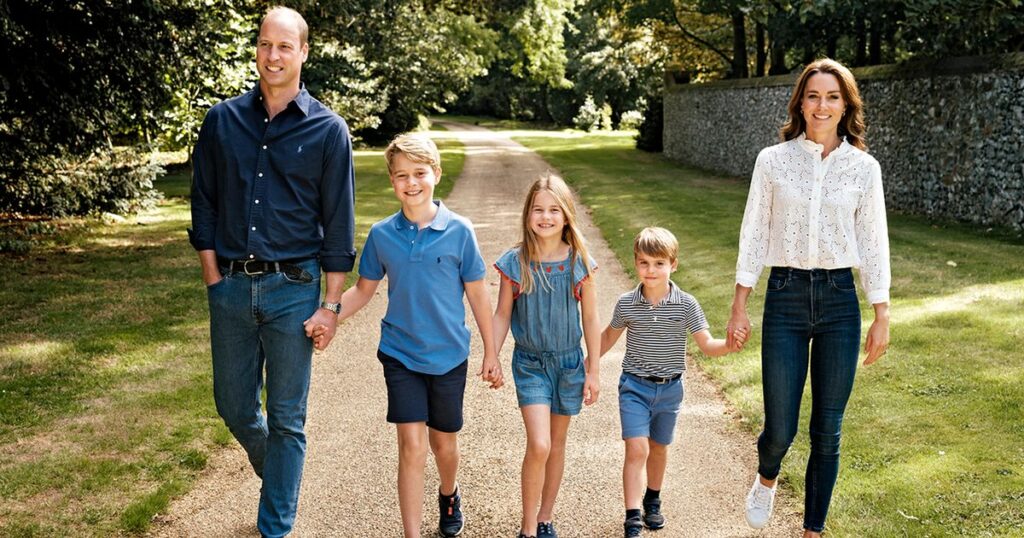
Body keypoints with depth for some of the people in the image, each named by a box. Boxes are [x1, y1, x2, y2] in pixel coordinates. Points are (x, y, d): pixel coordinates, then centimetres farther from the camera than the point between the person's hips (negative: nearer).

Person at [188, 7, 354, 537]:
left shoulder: (328, 130, -3)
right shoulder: (222, 120, 4)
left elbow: (338, 224, -2)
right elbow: (203, 204, 9)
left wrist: (330, 304, -5)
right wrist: (214, 278, 3)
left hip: (293, 288, -3)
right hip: (231, 285, 3)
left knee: (286, 418, 5)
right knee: (234, 407, 14)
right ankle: (276, 474, 43)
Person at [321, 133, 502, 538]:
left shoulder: (459, 231, -9)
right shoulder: (381, 235, -4)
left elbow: (477, 295, -2)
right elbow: (363, 290, 6)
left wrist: (491, 354, 1)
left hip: (448, 356, 0)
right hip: (401, 355, 0)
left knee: (444, 444, 16)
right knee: (412, 448, -7)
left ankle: (449, 495, 47)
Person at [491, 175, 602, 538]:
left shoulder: (579, 262, -7)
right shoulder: (515, 262, -9)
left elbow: (591, 319, 0)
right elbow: (502, 314, 0)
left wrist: (593, 371, 2)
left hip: (569, 362, 2)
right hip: (530, 363, -2)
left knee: (557, 444, 13)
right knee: (538, 445, -13)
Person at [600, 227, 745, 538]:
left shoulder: (686, 304, -9)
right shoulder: (626, 304, -8)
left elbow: (707, 345, -10)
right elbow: (609, 337, 10)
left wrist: (729, 346, -30)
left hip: (670, 388, 2)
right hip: (634, 386, -1)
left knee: (658, 447, 19)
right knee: (636, 449, -13)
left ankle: (652, 500, 43)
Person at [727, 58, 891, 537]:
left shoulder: (864, 167, 2)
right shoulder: (773, 160, 0)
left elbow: (874, 243, 5)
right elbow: (753, 234, 3)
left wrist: (882, 316, 4)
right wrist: (739, 305, 1)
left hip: (839, 300, 1)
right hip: (785, 297, -1)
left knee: (827, 432, 7)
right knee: (780, 429, 0)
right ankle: (766, 478, 37)